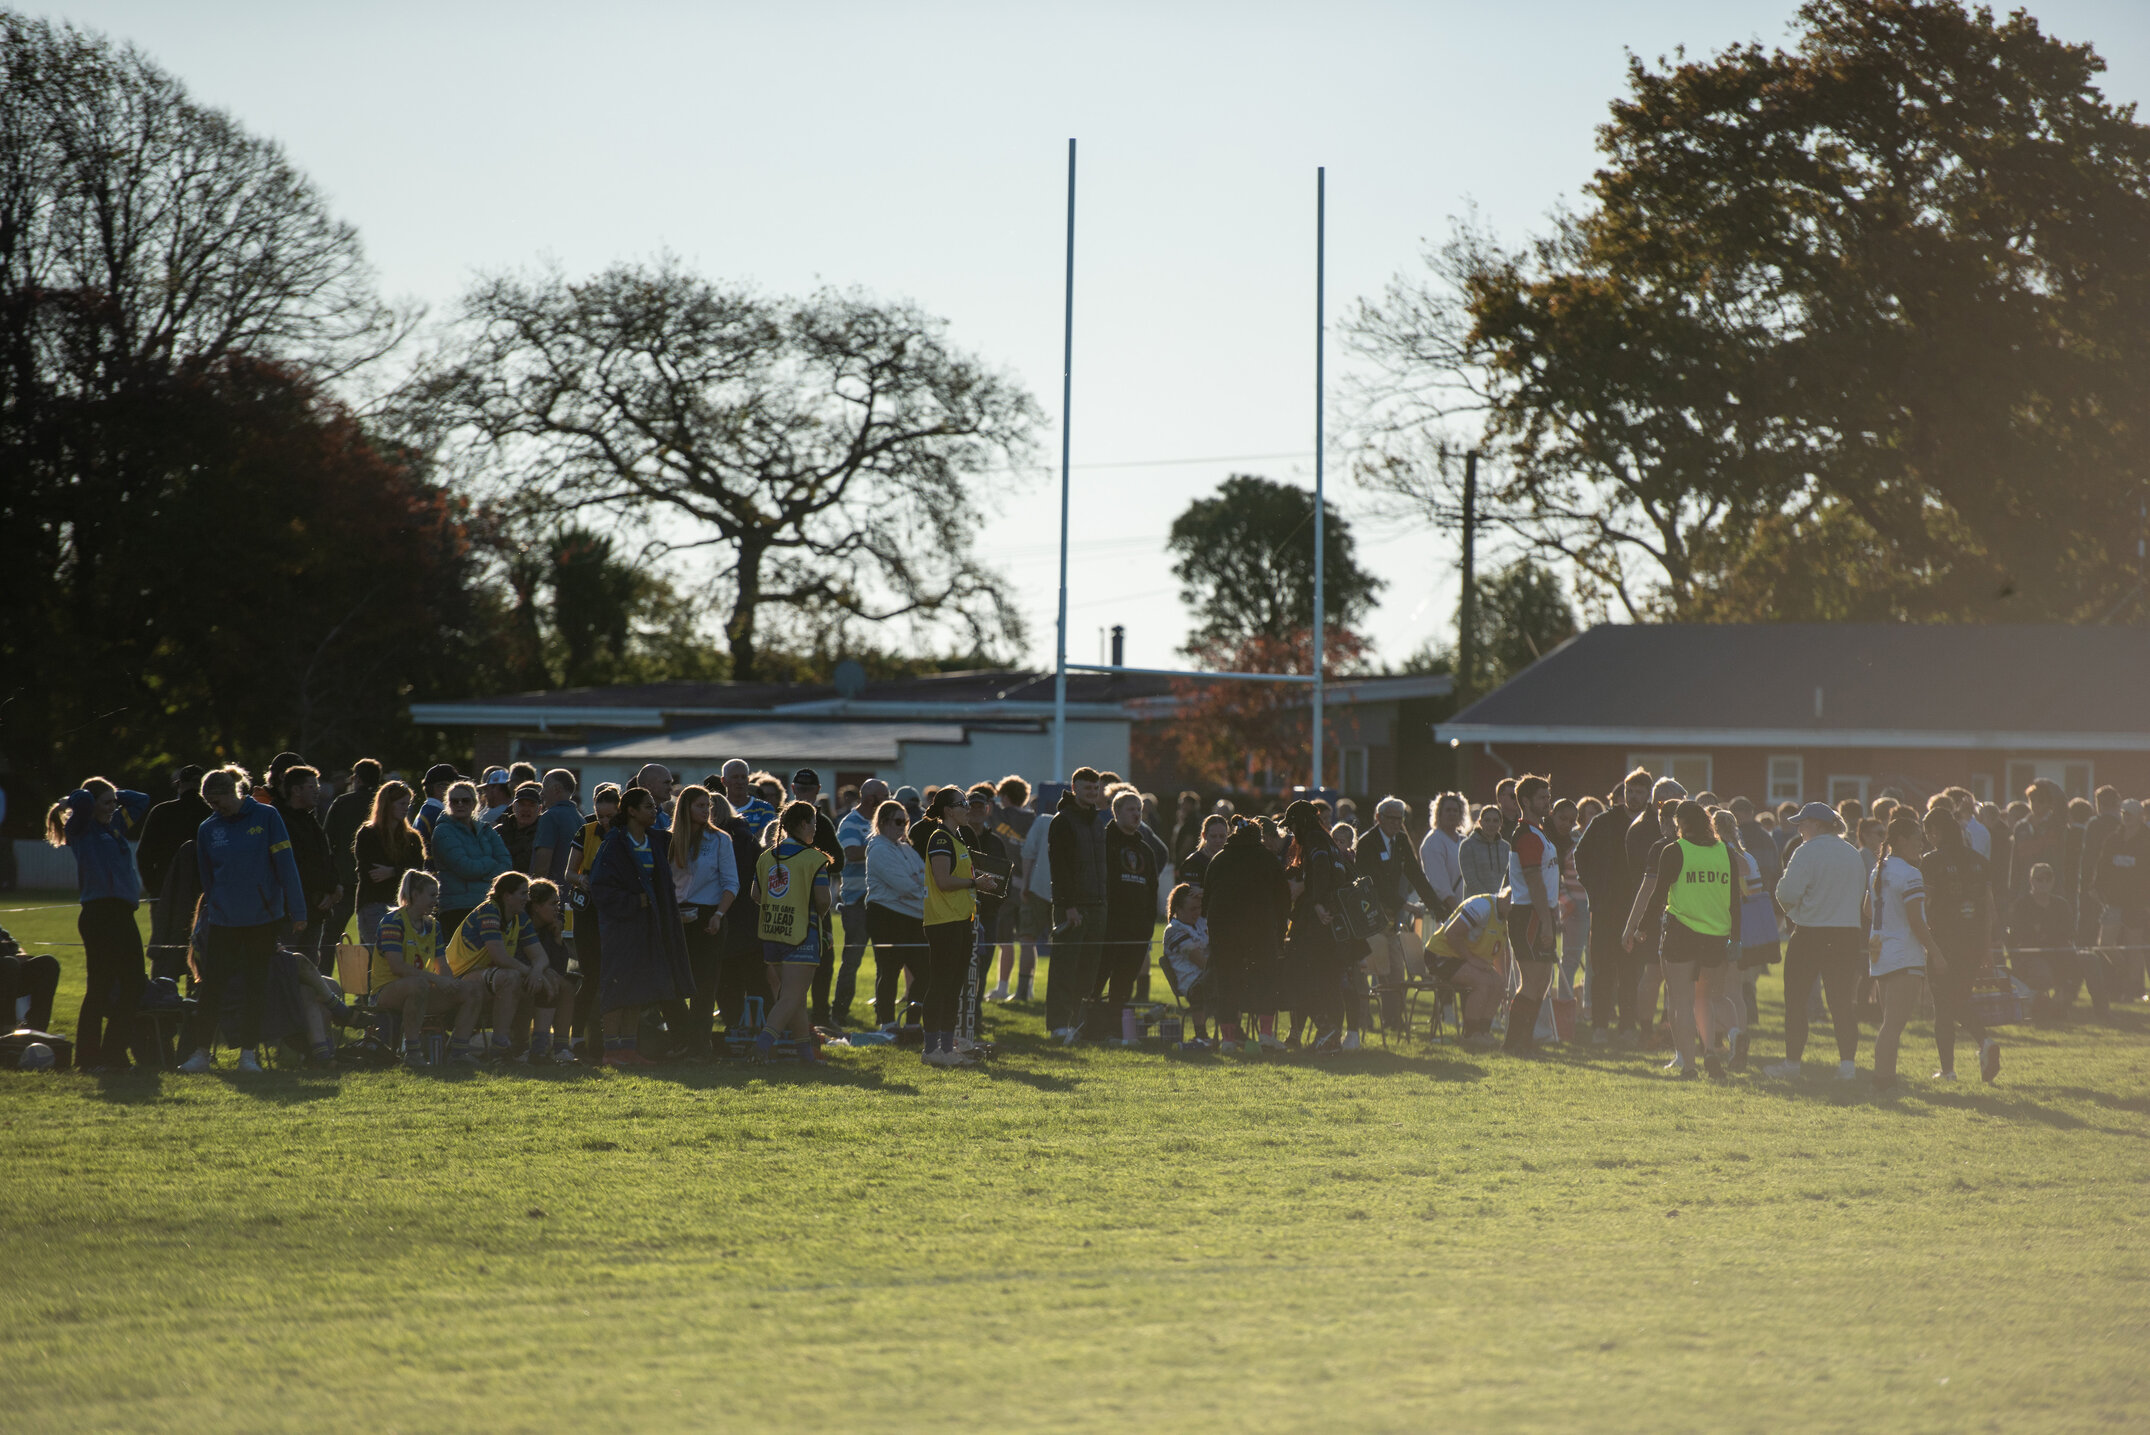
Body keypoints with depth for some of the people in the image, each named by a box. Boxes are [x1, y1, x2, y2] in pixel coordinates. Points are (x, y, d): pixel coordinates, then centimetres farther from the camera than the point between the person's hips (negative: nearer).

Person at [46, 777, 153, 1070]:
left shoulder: (115, 826, 18)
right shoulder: (80, 829, -3)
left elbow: (141, 801, 27)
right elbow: (83, 800, -22)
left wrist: (115, 794, 15)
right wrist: (68, 802, -2)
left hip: (122, 914, 8)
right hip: (100, 916, -8)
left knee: (133, 985, 8)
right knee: (100, 988, -7)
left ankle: (115, 1054, 13)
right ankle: (90, 1058, -3)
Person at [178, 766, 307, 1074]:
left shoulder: (265, 817, -4)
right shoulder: (208, 828, 5)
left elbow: (285, 864, -5)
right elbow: (206, 880, 14)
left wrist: (297, 912, -7)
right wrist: (201, 923, 11)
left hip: (262, 920, -2)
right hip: (222, 920, 2)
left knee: (255, 987, 4)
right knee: (210, 987, -1)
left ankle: (249, 1054, 10)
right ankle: (200, 1052, 5)